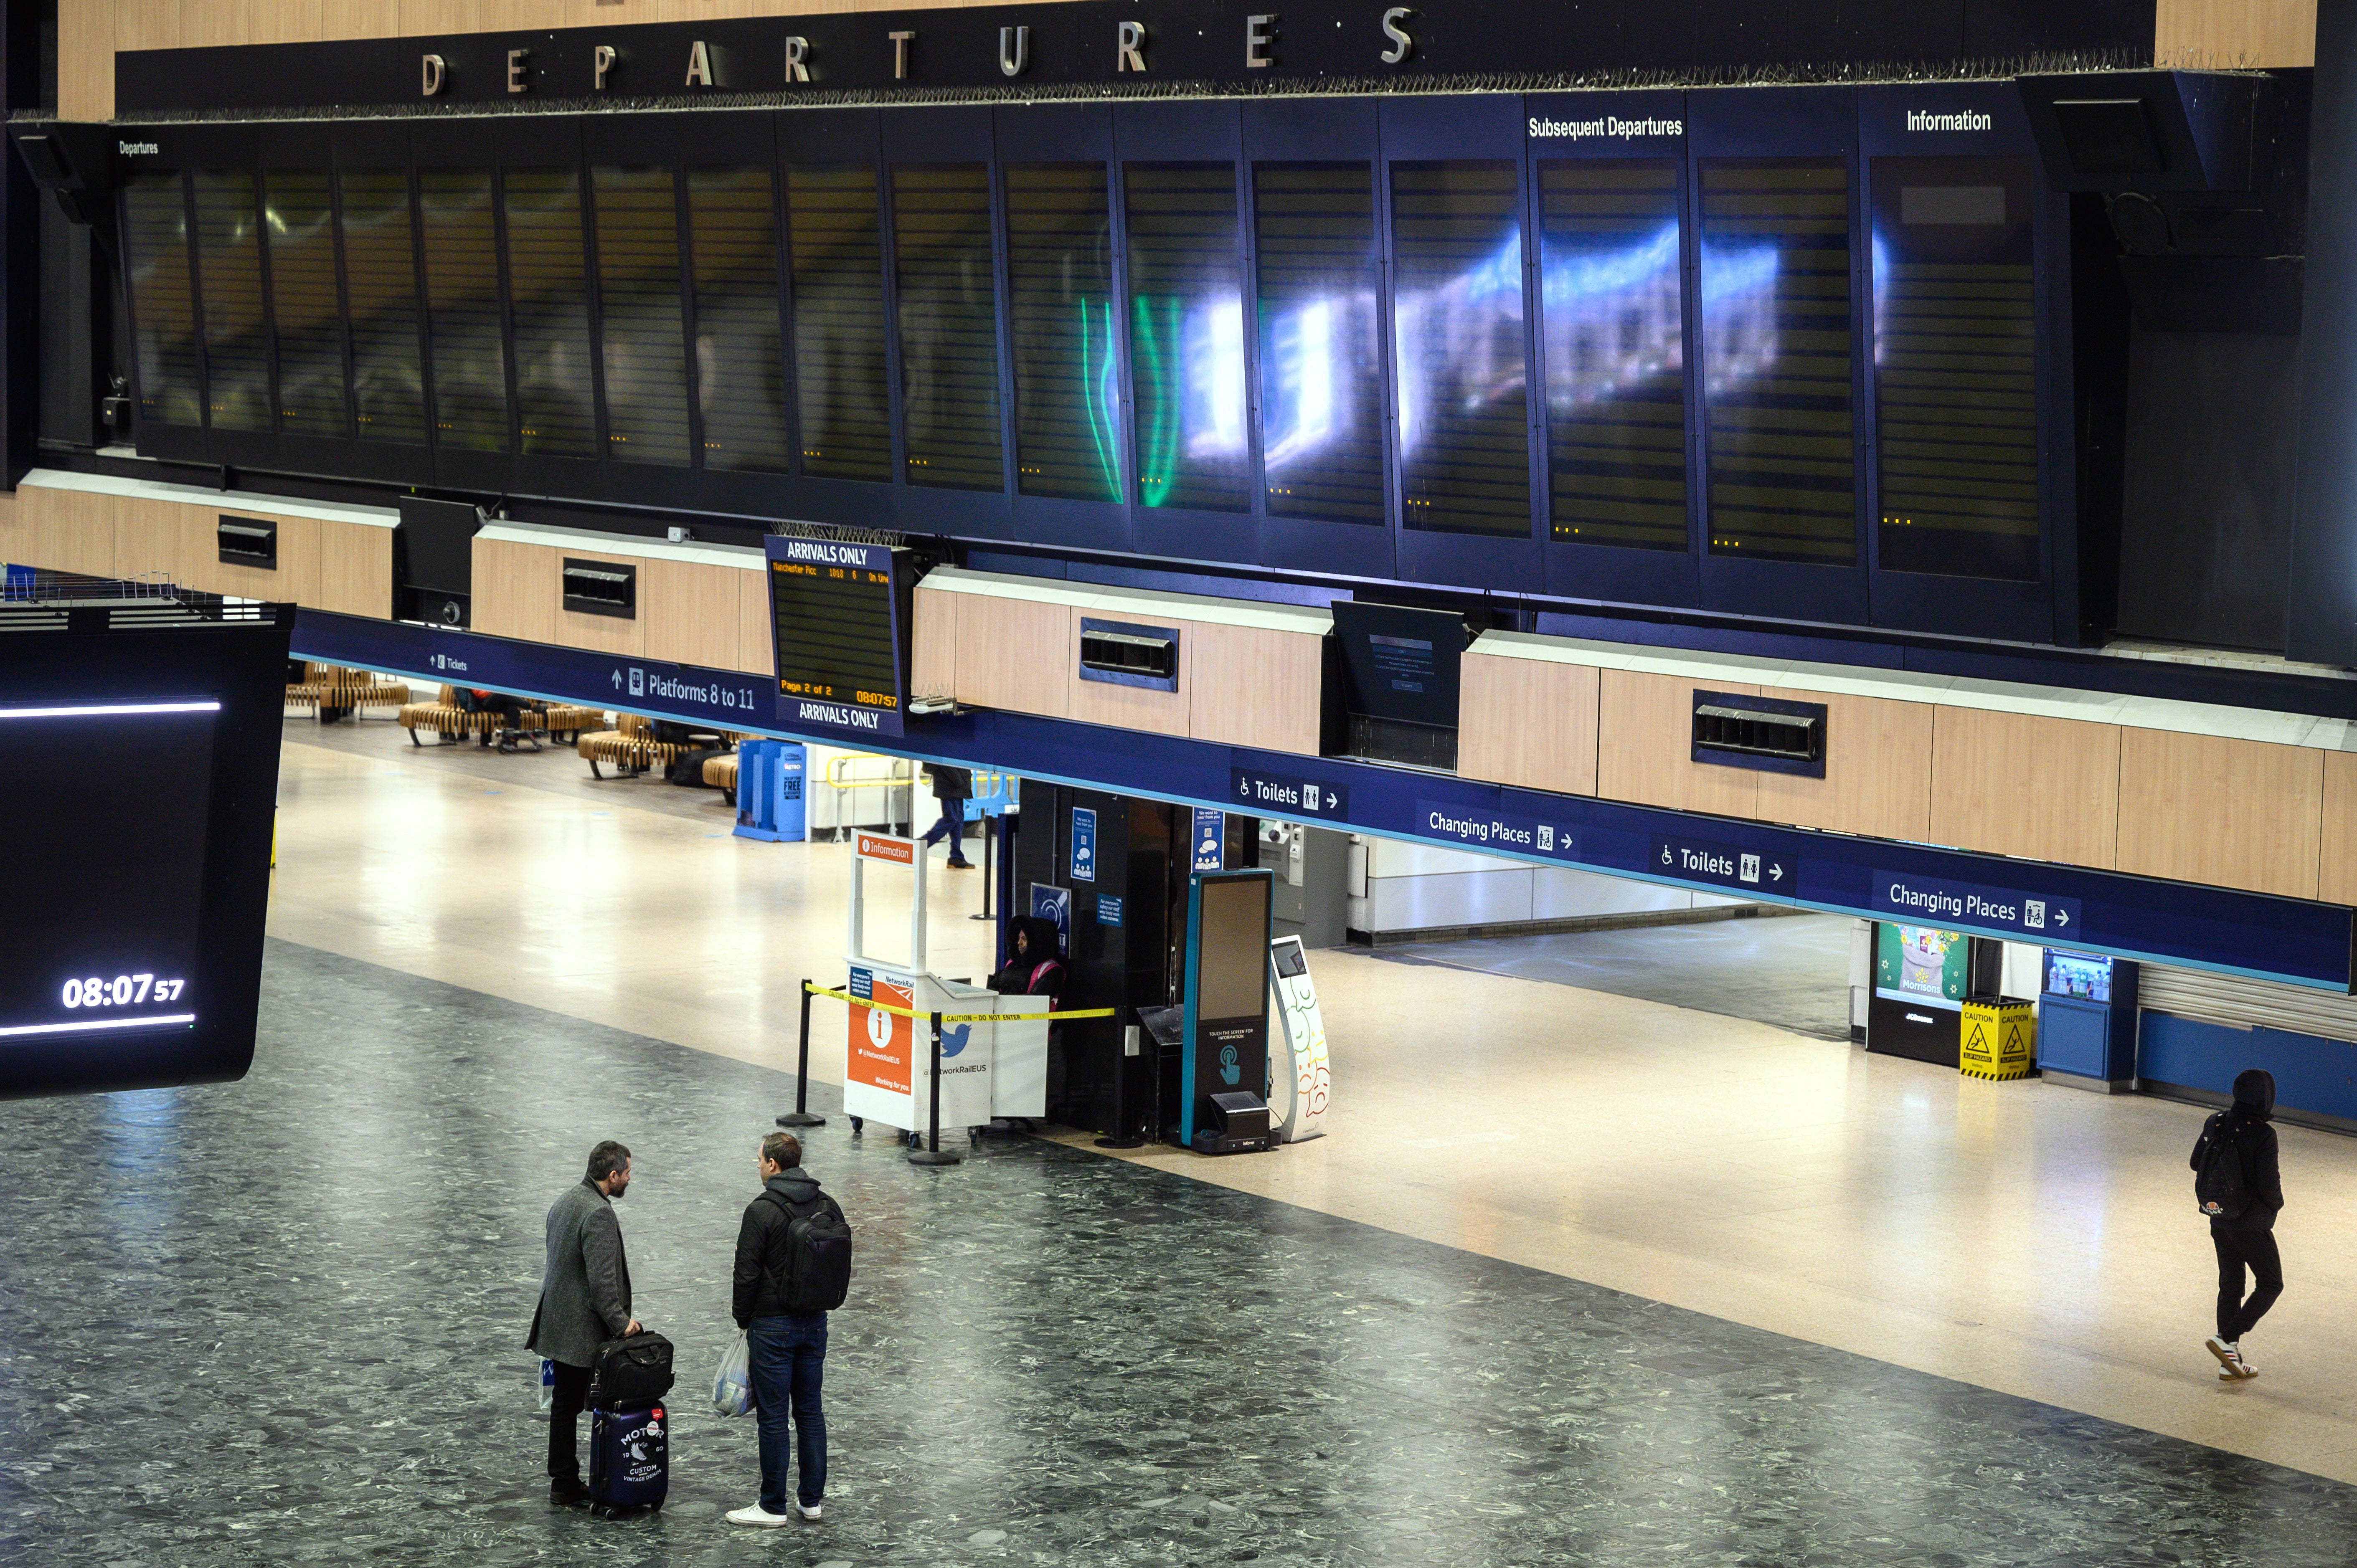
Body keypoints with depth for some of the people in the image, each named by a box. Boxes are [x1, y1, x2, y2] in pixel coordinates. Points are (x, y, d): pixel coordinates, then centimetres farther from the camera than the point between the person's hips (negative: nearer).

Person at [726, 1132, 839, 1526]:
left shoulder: (762, 1211, -16)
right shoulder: (827, 1206, 4)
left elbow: (747, 1274, -14)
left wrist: (744, 1320, 0)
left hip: (773, 1326, -6)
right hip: (815, 1322, 6)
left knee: (774, 1416, 0)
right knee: (810, 1411, 14)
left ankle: (773, 1507, 5)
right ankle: (811, 1499, 19)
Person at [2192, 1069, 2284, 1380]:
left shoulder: (2216, 1124, -2)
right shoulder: (2263, 1135, -22)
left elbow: (2196, 1163, 8)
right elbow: (2268, 1184, -22)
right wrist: (2276, 1203, -1)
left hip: (2220, 1222, 6)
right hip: (2251, 1224, -6)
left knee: (2230, 1285, 15)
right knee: (2271, 1284, 10)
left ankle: (2230, 1362, 18)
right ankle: (2227, 1339, -3)